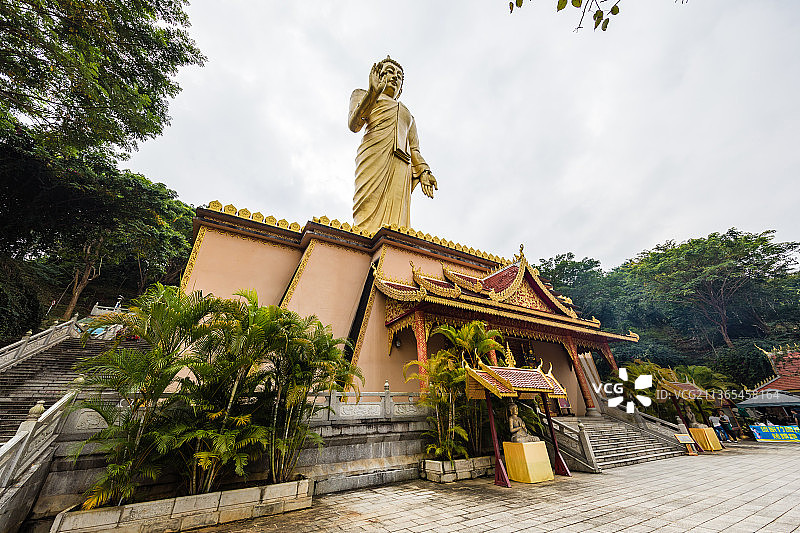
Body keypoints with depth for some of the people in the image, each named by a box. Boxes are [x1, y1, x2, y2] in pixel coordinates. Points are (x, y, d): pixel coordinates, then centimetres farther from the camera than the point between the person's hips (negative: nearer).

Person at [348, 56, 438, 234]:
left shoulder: (408, 114, 39)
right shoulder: (362, 95, 28)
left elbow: (414, 149, 25)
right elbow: (354, 125, 7)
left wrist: (423, 171, 5)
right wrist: (373, 92, -5)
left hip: (402, 165, 4)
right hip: (375, 154, -3)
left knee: (396, 220, -17)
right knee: (370, 216, -24)